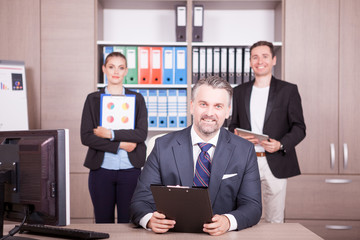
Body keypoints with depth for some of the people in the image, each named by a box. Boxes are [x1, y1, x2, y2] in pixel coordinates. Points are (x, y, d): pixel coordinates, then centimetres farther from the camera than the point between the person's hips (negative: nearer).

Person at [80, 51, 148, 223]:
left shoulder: (137, 99, 7)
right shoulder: (93, 99, 6)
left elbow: (142, 133, -5)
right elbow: (86, 137, -3)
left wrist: (111, 134, -13)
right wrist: (120, 144, -10)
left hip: (130, 170, 0)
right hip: (101, 169, 0)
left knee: (128, 221, 2)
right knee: (103, 222, 6)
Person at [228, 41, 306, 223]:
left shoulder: (288, 90, 4)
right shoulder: (239, 92, 13)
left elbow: (299, 128, 2)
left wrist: (281, 144, -16)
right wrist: (236, 136, -5)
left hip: (275, 165, -2)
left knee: (275, 220, 4)